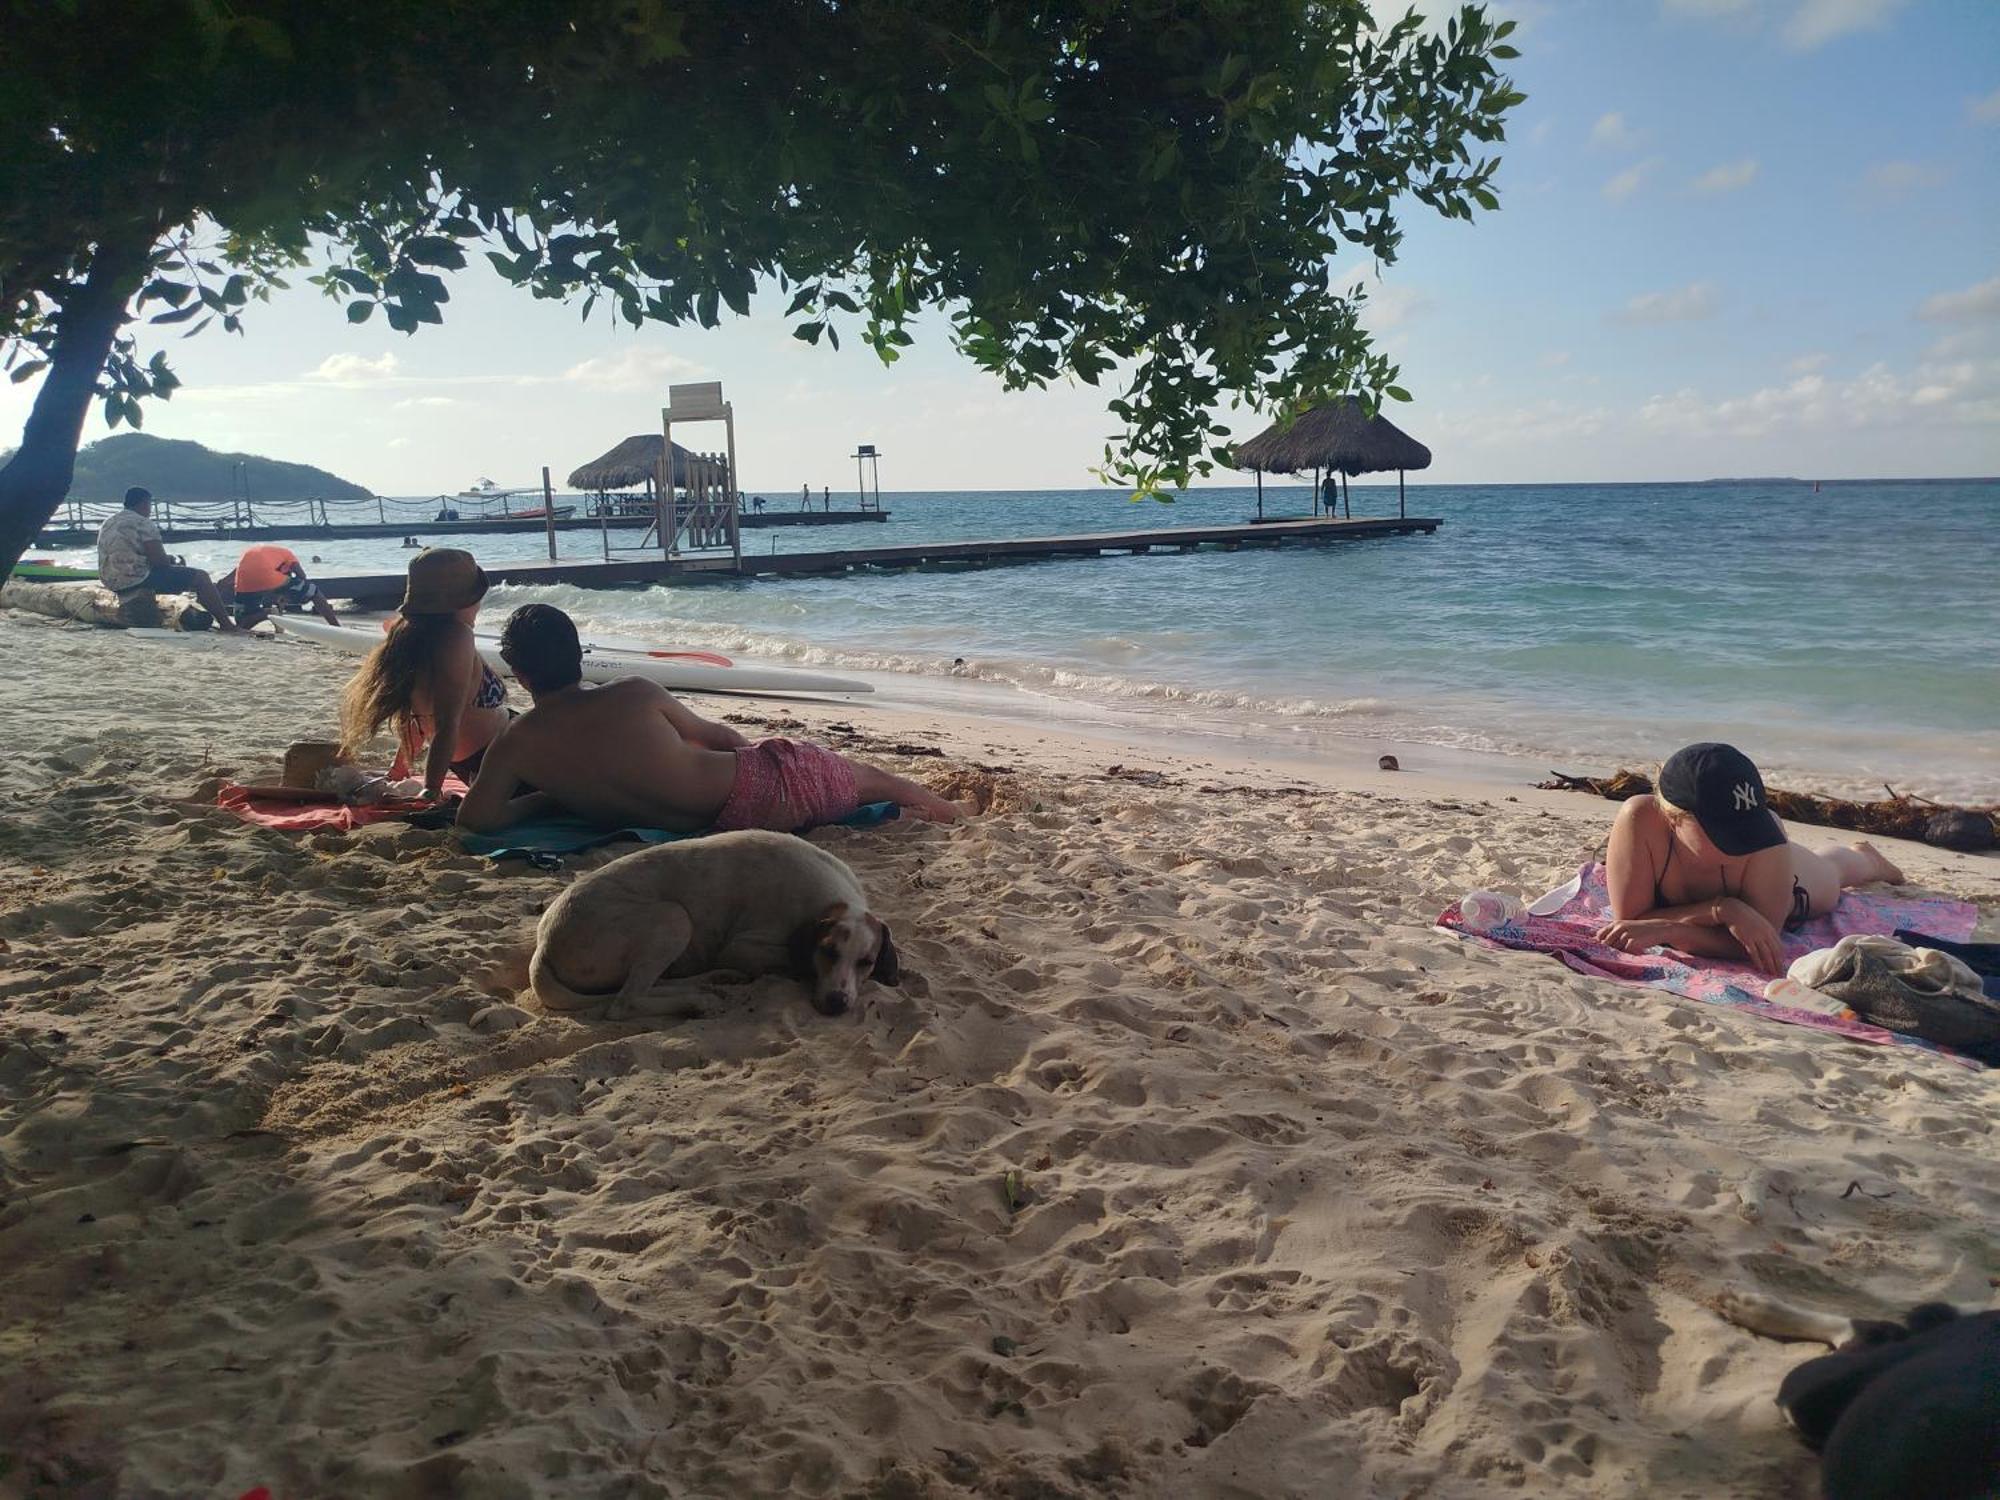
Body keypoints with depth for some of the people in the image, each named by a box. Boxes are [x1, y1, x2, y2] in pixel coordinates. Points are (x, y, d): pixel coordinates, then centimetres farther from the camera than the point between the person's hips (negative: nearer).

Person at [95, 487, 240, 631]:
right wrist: (175, 561, 6)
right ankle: (226, 625, -10)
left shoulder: (107, 524, 17)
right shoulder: (143, 523, -11)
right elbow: (159, 561, -16)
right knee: (200, 577, -5)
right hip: (137, 580, -10)